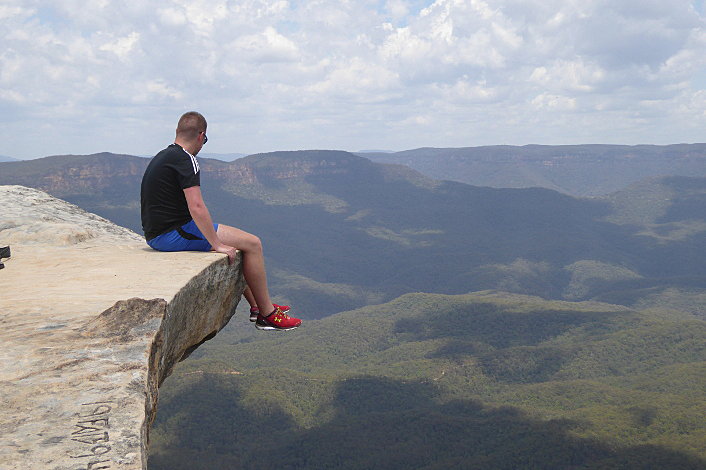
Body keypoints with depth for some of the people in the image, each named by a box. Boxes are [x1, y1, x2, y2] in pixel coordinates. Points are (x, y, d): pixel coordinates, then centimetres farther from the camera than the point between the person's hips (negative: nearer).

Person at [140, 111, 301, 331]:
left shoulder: (161, 157, 16)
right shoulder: (185, 160, -15)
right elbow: (197, 208, -25)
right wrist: (217, 245, -18)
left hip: (156, 234, 11)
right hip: (174, 234, -11)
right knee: (252, 243, -4)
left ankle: (256, 306, 28)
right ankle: (268, 314, 2)